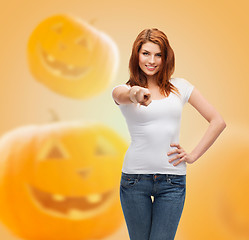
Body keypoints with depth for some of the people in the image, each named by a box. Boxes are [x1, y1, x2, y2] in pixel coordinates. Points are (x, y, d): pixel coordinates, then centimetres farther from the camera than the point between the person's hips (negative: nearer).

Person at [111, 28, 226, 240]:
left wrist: (193, 155, -1)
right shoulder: (125, 90, 1)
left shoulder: (179, 86, 5)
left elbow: (218, 121, 6)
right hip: (135, 178, 0)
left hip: (172, 180, 1)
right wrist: (134, 94, -49)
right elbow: (119, 95, -26)